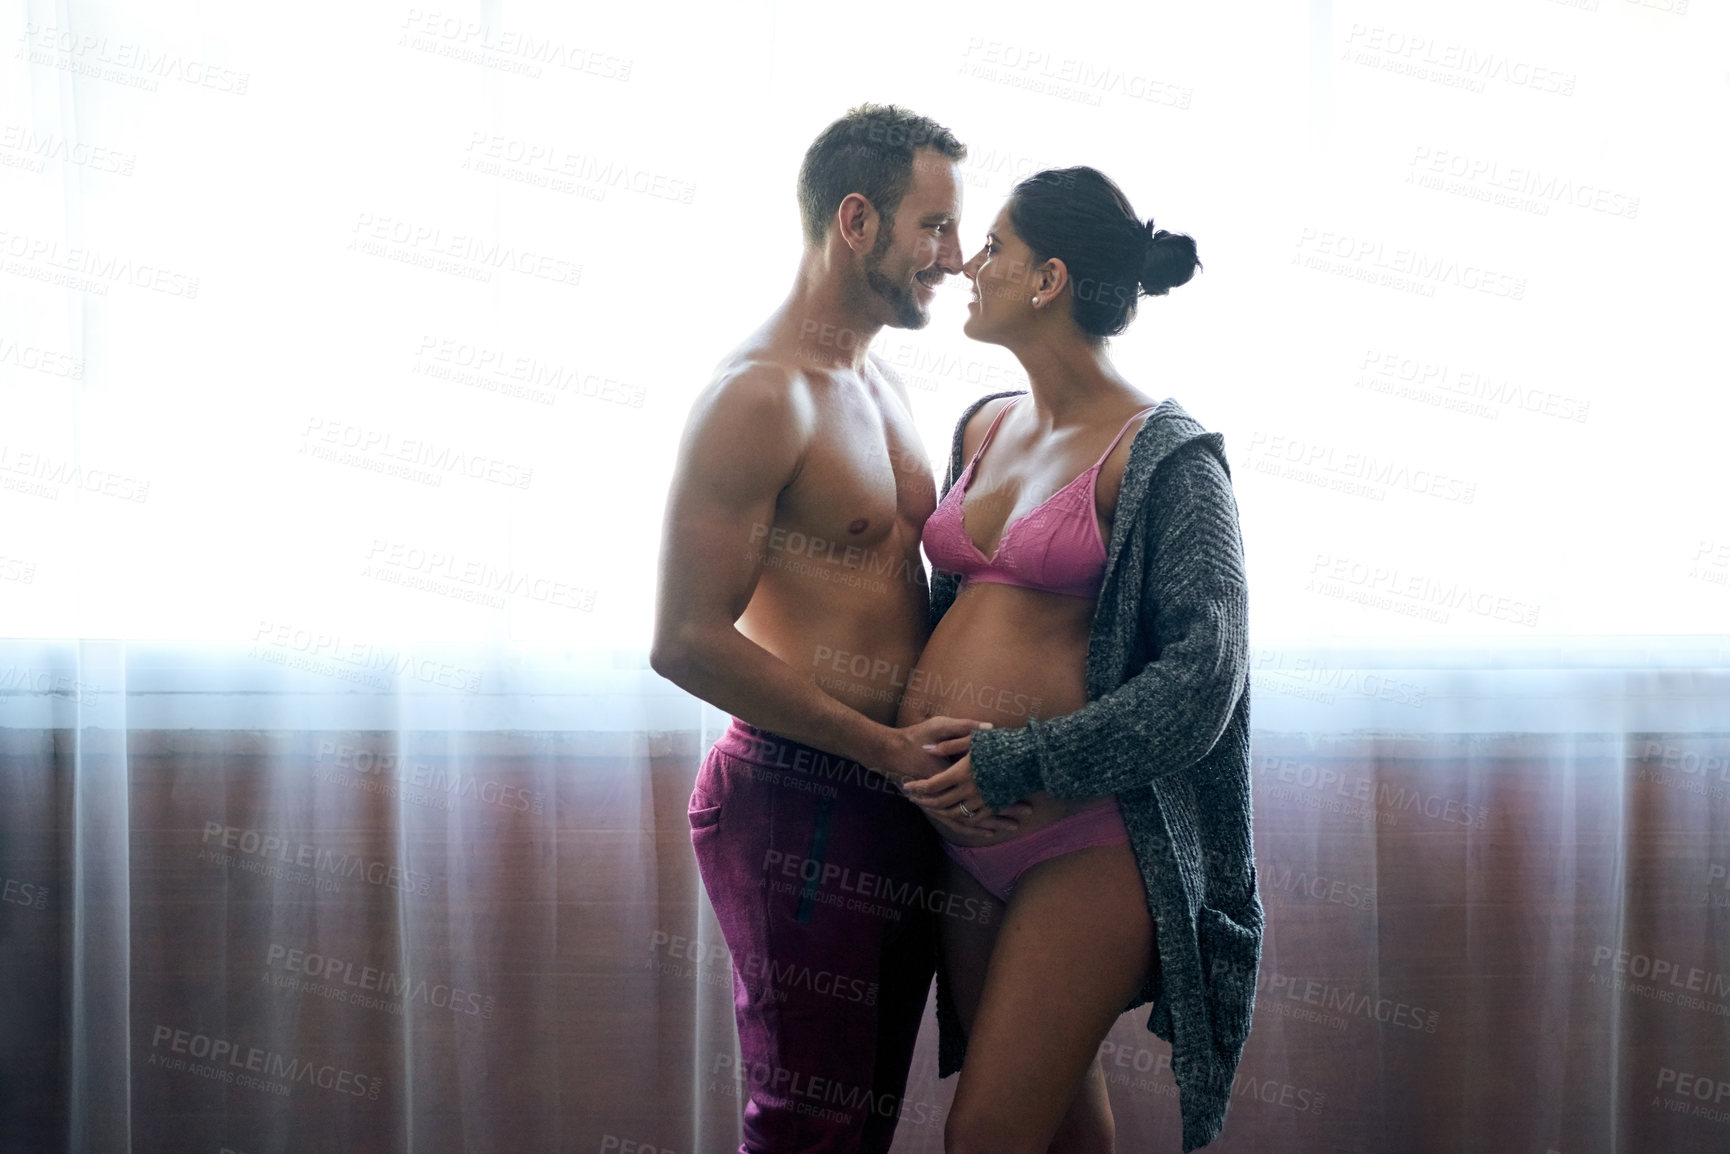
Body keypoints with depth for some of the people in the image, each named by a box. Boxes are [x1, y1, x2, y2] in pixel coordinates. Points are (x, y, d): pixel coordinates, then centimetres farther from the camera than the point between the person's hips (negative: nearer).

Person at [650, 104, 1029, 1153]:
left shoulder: (881, 385, 15)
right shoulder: (759, 396, -14)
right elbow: (687, 641, -19)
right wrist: (885, 747, -17)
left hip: (898, 796, 9)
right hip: (804, 811, -9)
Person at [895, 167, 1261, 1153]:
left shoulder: (1164, 457, -11)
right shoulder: (985, 427, 11)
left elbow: (1203, 674, -16)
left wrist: (1017, 764, -18)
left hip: (1085, 835, -7)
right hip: (961, 826, 7)